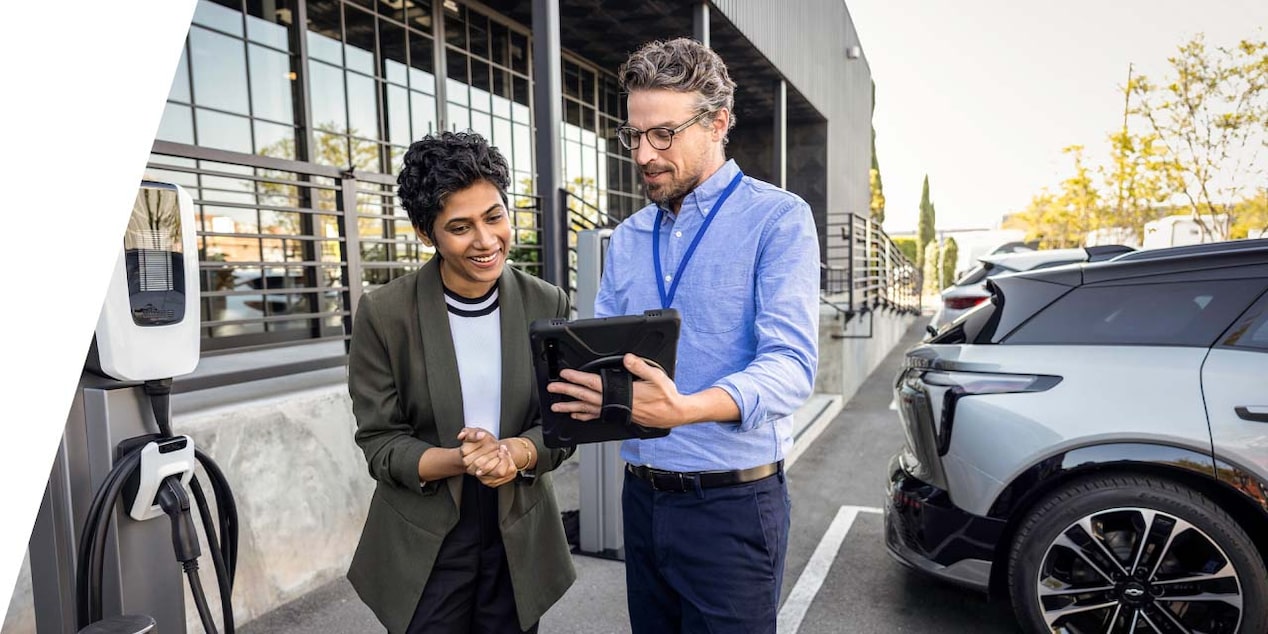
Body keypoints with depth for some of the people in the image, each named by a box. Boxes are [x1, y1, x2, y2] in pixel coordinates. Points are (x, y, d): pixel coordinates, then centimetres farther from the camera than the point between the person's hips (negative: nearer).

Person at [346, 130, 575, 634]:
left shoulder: (548, 305, -6)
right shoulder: (383, 314, -12)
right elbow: (379, 443, -8)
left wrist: (516, 453, -22)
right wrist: (458, 461, -26)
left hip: (518, 541, 2)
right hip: (422, 548, -2)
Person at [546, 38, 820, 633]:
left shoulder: (778, 218, -9)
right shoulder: (626, 238, 10)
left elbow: (790, 363, -20)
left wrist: (683, 410, -36)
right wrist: (581, 383, -14)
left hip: (732, 500, -5)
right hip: (641, 494, 6)